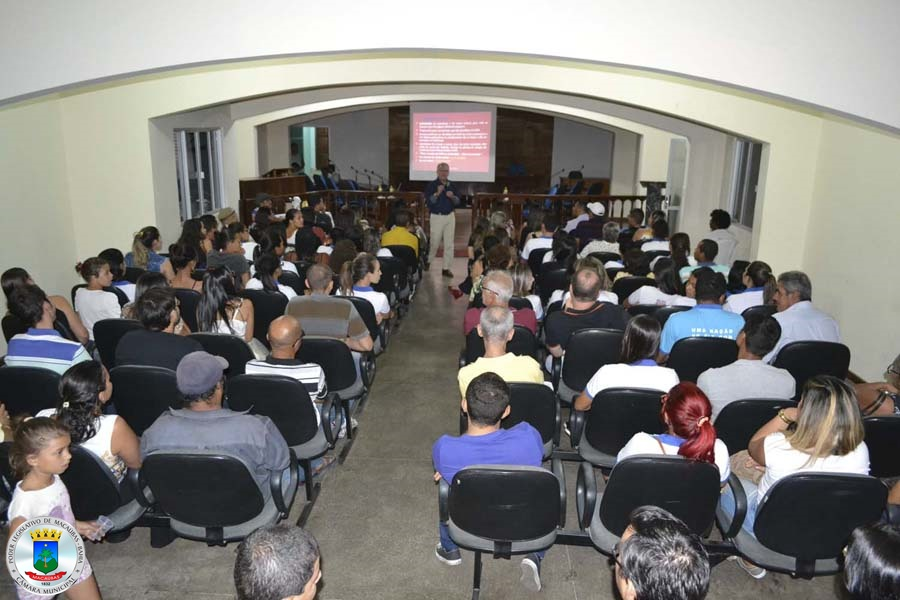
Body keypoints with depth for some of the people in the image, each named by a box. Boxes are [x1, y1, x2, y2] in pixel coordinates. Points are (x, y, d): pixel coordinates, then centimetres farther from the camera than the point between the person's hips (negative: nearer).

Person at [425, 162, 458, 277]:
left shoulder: (452, 185, 7)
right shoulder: (432, 185, -6)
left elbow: (458, 201, 9)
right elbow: (428, 201, -14)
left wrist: (452, 196, -11)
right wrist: (437, 193, -26)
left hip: (450, 216, 4)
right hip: (437, 217, -4)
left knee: (449, 243, 4)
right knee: (434, 242, 2)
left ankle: (446, 268, 10)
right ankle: (427, 262, 26)